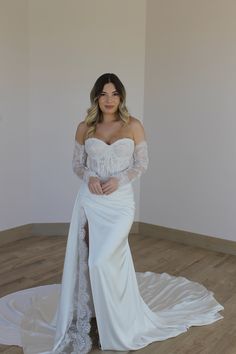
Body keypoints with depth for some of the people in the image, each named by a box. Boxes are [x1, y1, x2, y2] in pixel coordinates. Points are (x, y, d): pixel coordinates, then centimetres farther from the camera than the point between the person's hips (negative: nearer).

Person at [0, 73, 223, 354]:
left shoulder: (134, 126, 0)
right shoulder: (85, 127, 5)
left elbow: (142, 163, 2)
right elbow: (77, 163, 10)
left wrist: (119, 179, -14)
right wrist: (89, 177, -12)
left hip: (120, 201, -2)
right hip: (89, 201, 3)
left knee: (101, 261, -9)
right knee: (84, 259, 6)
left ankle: (114, 322, 16)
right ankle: (88, 316, 27)